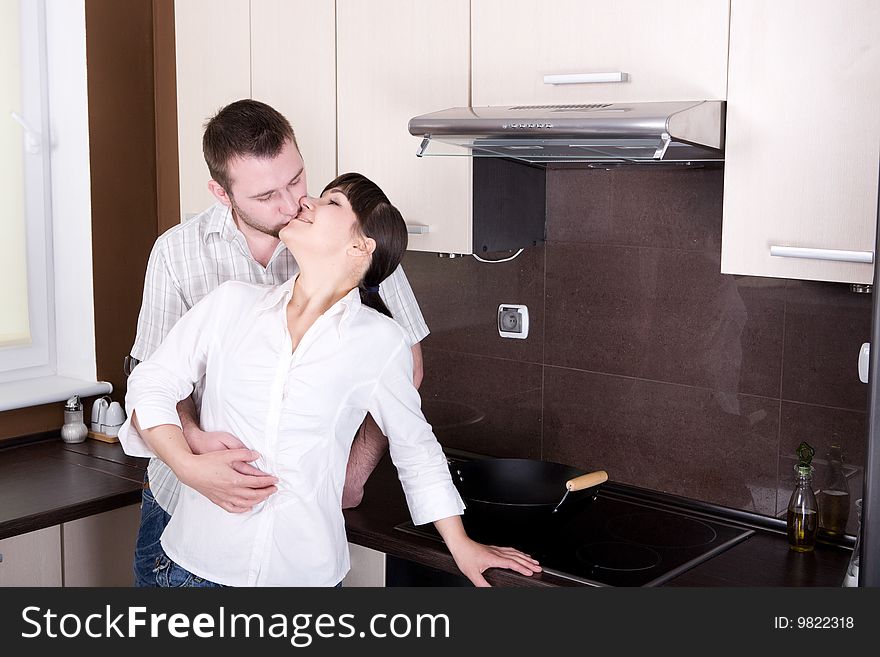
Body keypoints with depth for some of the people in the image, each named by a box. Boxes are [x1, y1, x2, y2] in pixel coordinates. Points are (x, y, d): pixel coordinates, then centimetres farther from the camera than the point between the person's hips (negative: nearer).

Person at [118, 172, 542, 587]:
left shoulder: (380, 343, -7)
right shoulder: (232, 302, -2)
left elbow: (416, 450, 6)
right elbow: (151, 385, 3)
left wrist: (461, 546, 11)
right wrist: (190, 466, -13)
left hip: (306, 572, -1)